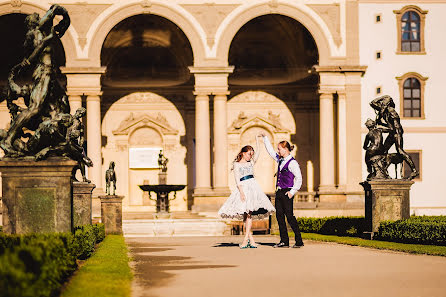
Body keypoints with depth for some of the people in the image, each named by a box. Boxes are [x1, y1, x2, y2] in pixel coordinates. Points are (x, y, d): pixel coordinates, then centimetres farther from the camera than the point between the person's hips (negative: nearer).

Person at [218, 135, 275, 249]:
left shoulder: (251, 163, 18)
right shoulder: (236, 164, 6)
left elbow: (257, 154, 3)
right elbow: (237, 180, -3)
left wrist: (257, 141, 6)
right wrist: (241, 192, -14)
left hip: (253, 186, 3)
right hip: (243, 187, -2)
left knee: (249, 213, -7)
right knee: (245, 214, -7)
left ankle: (246, 239, -10)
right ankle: (251, 239, -3)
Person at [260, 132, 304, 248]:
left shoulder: (292, 163, -10)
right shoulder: (280, 160, 13)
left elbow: (299, 178, -12)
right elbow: (270, 151, 27)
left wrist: (292, 192, -15)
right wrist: (265, 138, 27)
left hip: (286, 193, -8)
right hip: (279, 191, 8)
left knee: (289, 216, -9)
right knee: (279, 215, 5)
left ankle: (299, 241, -4)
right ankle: (284, 241, 8)